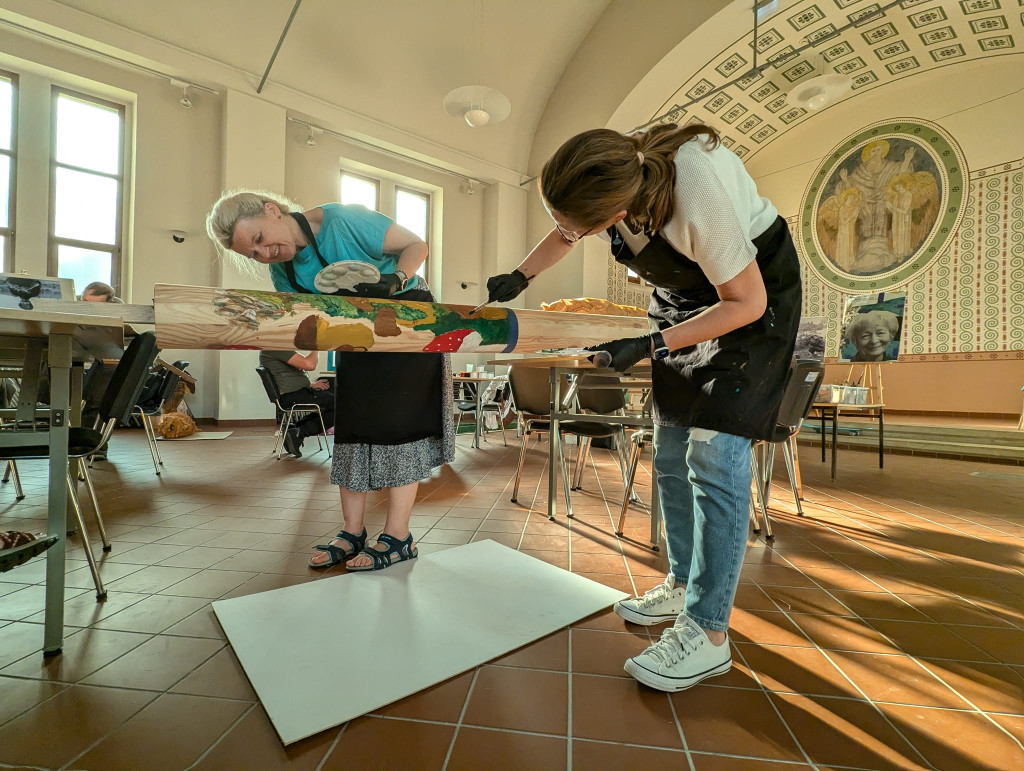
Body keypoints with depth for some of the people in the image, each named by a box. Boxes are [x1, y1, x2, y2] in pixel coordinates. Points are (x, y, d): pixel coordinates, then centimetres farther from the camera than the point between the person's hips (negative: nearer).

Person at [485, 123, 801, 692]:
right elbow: (564, 234, 4)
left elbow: (745, 303, -25)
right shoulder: (608, 169, -16)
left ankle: (708, 633, -4)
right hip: (683, 295, 7)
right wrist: (518, 277, -9)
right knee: (671, 458, 5)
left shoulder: (698, 192, -36)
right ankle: (684, 585, 21)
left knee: (714, 454, -16)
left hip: (753, 295, -6)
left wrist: (652, 346, -29)